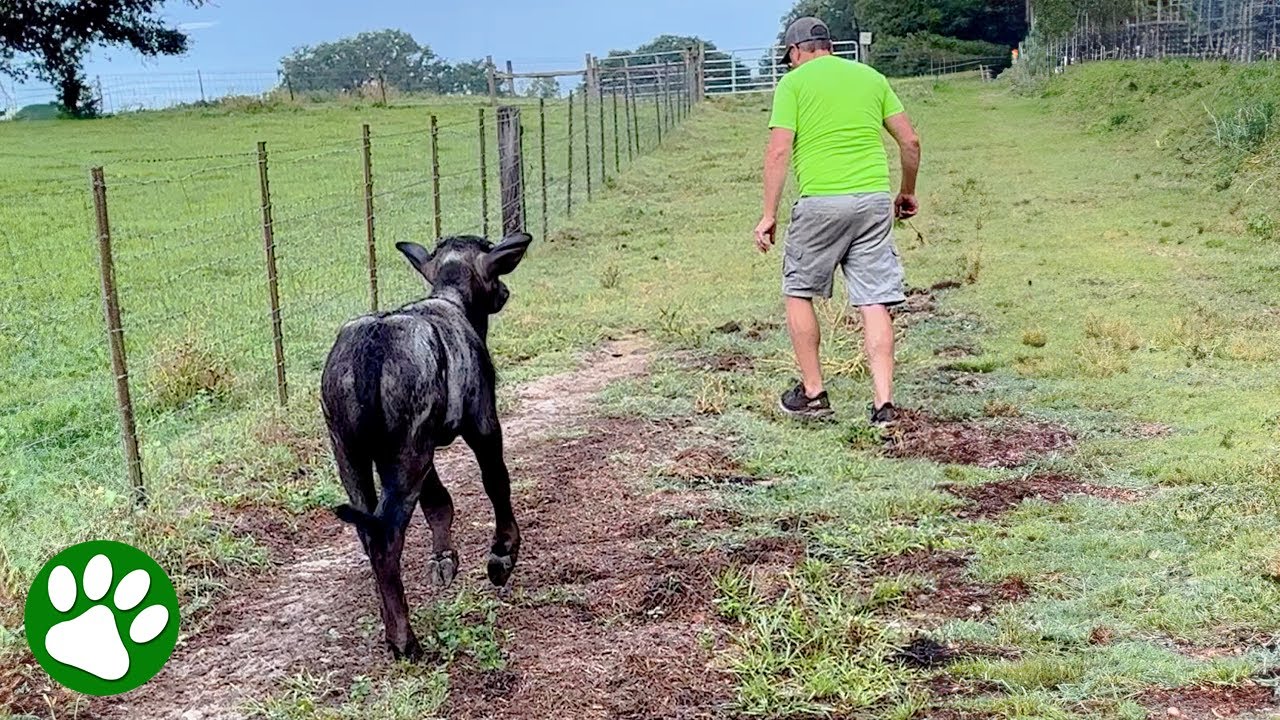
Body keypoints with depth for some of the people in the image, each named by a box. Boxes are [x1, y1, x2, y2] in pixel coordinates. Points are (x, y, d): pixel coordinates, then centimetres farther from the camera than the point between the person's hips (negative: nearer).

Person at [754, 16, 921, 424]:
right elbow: (910, 141, 13)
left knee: (799, 293, 13)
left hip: (820, 202, -4)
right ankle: (883, 402, -3)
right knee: (875, 302, 2)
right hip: (875, 200, 4)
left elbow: (778, 152, -7)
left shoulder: (794, 82, 4)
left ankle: (812, 393, 15)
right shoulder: (871, 77, 16)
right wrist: (907, 192, 26)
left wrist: (769, 214, -4)